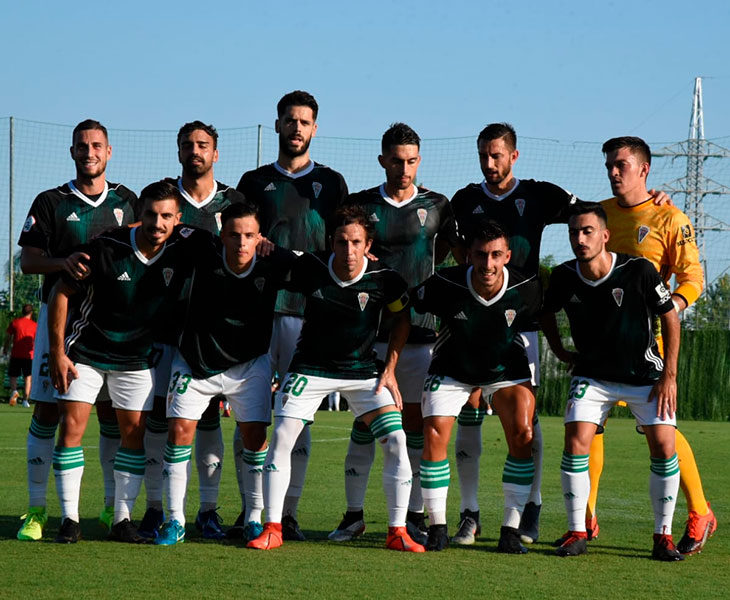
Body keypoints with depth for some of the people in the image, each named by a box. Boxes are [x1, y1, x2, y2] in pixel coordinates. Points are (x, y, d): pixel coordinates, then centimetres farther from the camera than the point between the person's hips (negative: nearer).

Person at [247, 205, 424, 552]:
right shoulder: (310, 268, -16)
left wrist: (390, 370, 0)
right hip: (311, 367, 0)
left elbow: (402, 317, 3)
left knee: (396, 441, -13)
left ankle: (397, 533, -2)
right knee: (281, 437, -13)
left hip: (363, 371, 0)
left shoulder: (384, 280, -16)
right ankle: (272, 529, -1)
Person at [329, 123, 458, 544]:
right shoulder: (359, 205, 5)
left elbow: (452, 249, 17)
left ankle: (415, 515, 8)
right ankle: (355, 514, 7)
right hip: (370, 330, 0)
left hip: (420, 331, 0)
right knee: (365, 422, 0)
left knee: (416, 423, 1)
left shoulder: (436, 206, 5)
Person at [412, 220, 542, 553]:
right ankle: (437, 527, 1)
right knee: (434, 436, -15)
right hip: (452, 367, -1)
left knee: (522, 436, -16)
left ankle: (511, 529, -6)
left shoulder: (527, 289, -26)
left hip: (506, 367, 1)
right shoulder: (444, 285, -29)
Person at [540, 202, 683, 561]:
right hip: (592, 375, 2)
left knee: (664, 446, -13)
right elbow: (546, 311, 14)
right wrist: (560, 352, 7)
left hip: (645, 375, -2)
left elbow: (670, 318, -9)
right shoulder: (563, 277, -10)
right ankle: (577, 533, -3)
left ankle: (663, 535, 0)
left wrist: (669, 375, -10)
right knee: (575, 443, -15)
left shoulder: (639, 271, -20)